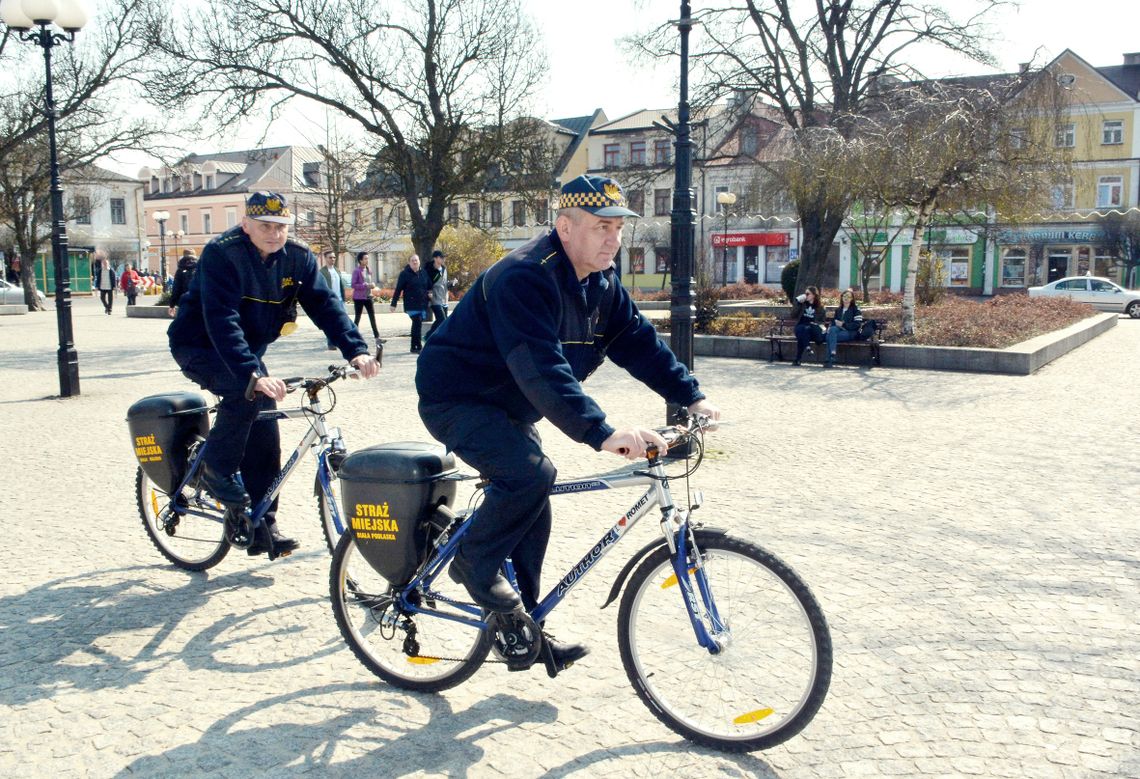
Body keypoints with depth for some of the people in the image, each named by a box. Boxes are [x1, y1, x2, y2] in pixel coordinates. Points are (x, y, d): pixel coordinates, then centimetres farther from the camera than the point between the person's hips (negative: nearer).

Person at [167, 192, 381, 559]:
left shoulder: (297, 257, -9)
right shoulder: (222, 253, -26)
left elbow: (324, 305, -15)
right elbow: (221, 320, -37)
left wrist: (356, 350, -32)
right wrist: (252, 374, -51)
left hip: (247, 350, 6)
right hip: (200, 347, -6)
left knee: (265, 436, -1)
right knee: (247, 389, -34)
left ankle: (262, 527, 11)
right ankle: (217, 467, -11)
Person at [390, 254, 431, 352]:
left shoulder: (424, 272, 10)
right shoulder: (404, 274, -4)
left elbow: (429, 287, 19)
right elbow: (398, 289, -5)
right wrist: (394, 303, -7)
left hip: (422, 304, 5)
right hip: (411, 305, -5)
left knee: (417, 324, 8)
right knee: (417, 323, -14)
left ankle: (414, 346, 18)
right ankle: (418, 346, -10)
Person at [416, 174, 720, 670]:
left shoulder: (600, 282, 0)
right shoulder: (524, 277, -30)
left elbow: (638, 340, 2)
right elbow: (542, 369, -41)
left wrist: (690, 396, -8)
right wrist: (600, 432, -49)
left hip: (509, 407, 9)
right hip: (456, 399, -9)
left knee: (533, 516, 9)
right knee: (530, 473, -30)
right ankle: (475, 564, -5)